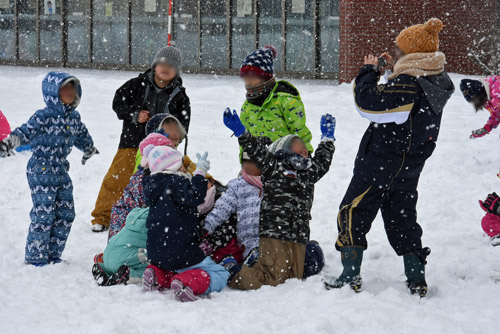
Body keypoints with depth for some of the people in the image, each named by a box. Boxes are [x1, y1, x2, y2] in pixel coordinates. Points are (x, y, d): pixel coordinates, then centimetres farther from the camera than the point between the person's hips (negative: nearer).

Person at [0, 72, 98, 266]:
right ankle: (35, 257, 5)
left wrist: (90, 150, 42)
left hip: (61, 171, 8)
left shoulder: (74, 117, 8)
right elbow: (24, 133, -19)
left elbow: (82, 137, 27)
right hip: (41, 172, -8)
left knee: (66, 214, 8)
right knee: (44, 215, -7)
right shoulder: (43, 117, -14)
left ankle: (53, 255, 20)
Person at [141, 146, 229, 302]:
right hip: (181, 253, -8)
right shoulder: (176, 182, -12)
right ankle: (186, 283, -27)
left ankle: (158, 276, 7)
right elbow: (194, 198, -29)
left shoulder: (153, 186, 12)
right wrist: (200, 172, -24)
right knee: (220, 276, -2)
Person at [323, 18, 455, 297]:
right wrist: (395, 71, 10)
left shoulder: (407, 84, -25)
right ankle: (417, 279, 17)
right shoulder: (438, 82, 3)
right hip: (409, 168, 8)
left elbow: (369, 101, -26)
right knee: (401, 216, 18)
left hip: (381, 163, -8)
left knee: (353, 213, 2)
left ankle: (351, 276, 2)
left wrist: (369, 72, -11)